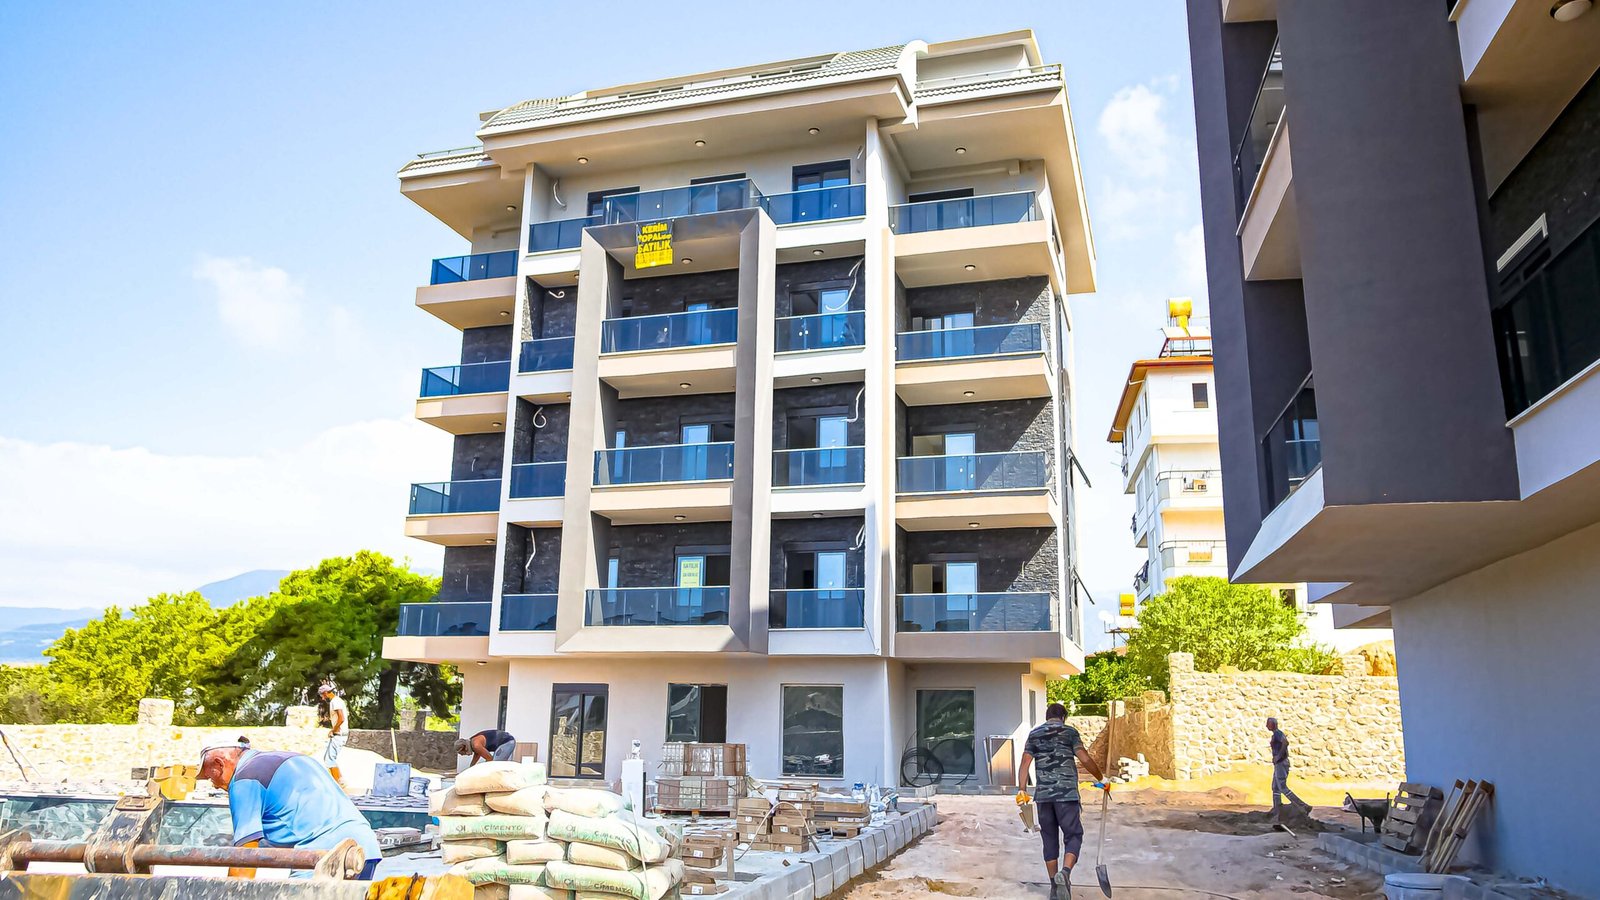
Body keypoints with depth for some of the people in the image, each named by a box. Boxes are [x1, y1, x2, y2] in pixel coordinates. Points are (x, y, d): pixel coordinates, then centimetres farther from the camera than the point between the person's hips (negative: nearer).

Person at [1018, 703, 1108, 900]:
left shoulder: (1034, 734, 12)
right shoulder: (1069, 731, 3)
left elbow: (1025, 763, 2)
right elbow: (1085, 759, -5)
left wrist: (1022, 790, 0)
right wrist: (1101, 778, 9)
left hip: (1043, 795, 3)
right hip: (1066, 793, -3)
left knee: (1050, 839, 11)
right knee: (1073, 835, 2)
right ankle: (1065, 872, -23)